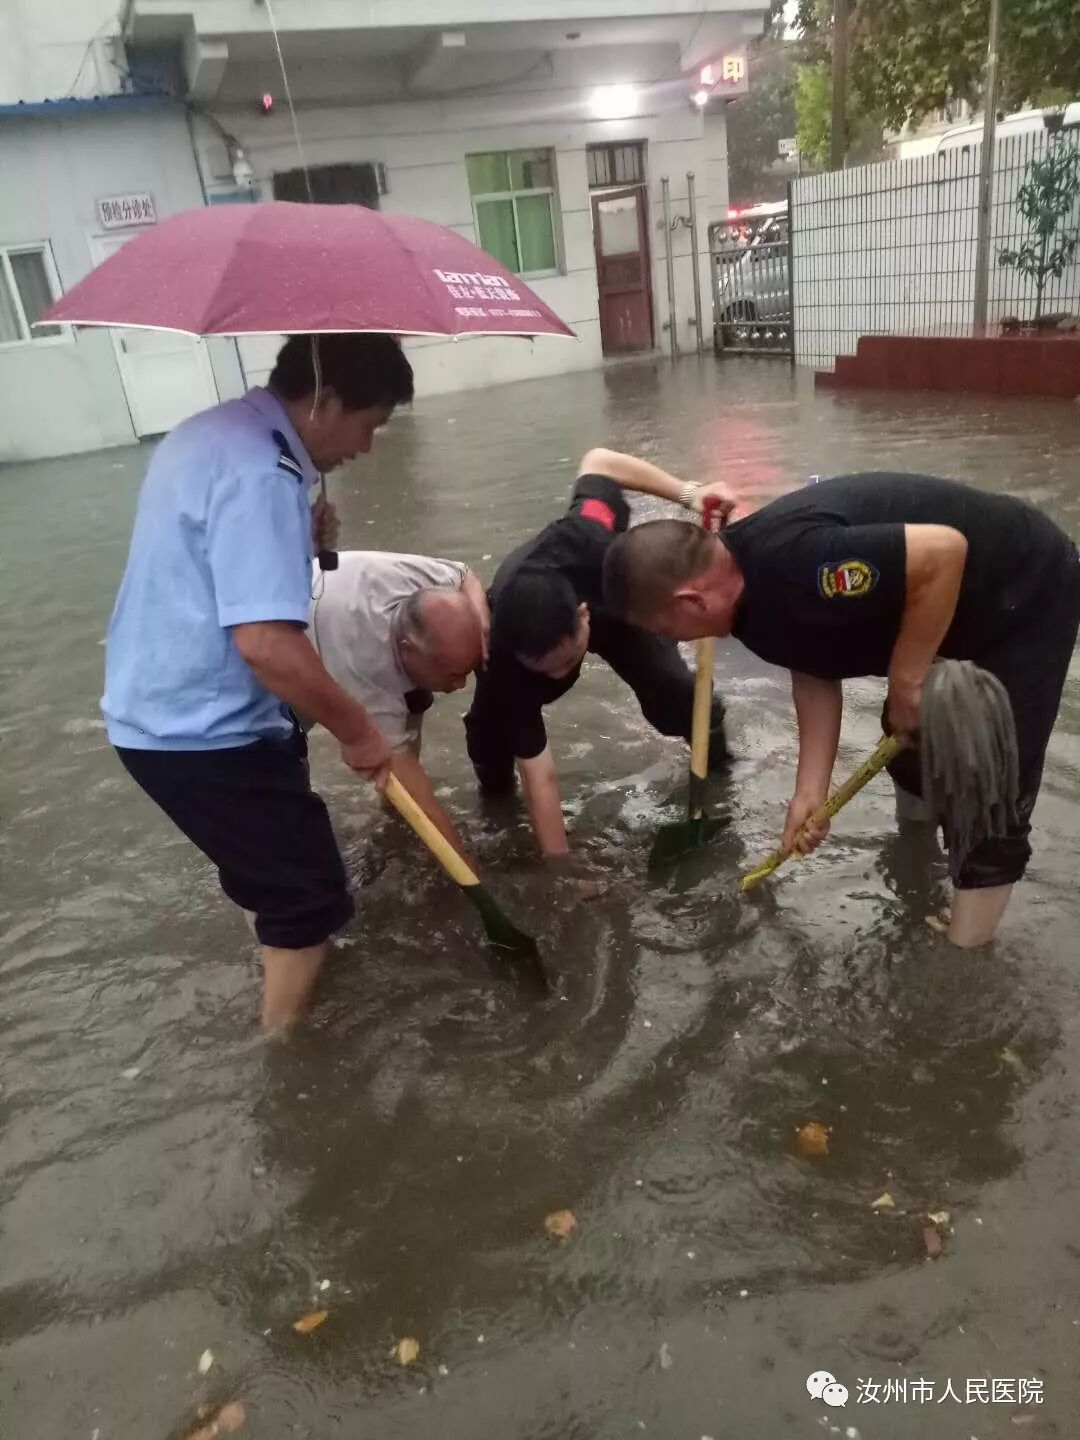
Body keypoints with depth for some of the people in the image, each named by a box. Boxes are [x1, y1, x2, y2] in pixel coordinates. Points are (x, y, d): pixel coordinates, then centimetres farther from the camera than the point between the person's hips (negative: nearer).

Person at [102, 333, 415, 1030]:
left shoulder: (214, 431, 10)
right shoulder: (260, 472, -24)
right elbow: (267, 643, -32)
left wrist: (299, 543, 7)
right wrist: (357, 730, -18)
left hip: (162, 710, 11)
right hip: (205, 731, -11)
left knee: (269, 872, 28)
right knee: (308, 896, 4)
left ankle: (289, 1000, 49)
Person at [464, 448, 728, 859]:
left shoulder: (586, 545, -46)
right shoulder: (503, 651, -43)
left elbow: (597, 460, -25)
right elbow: (538, 771, -36)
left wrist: (689, 494, -32)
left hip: (615, 600, 1)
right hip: (522, 626, -1)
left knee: (670, 691, -17)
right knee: (494, 717, -20)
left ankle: (715, 761, 17)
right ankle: (494, 786, 16)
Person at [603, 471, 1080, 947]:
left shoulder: (792, 561, -37)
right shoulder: (754, 589, -7)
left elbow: (944, 551, -37)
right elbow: (814, 672, -2)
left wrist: (906, 681, -27)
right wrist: (810, 791, -7)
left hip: (1029, 591, -9)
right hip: (956, 605, 9)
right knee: (906, 739, 25)